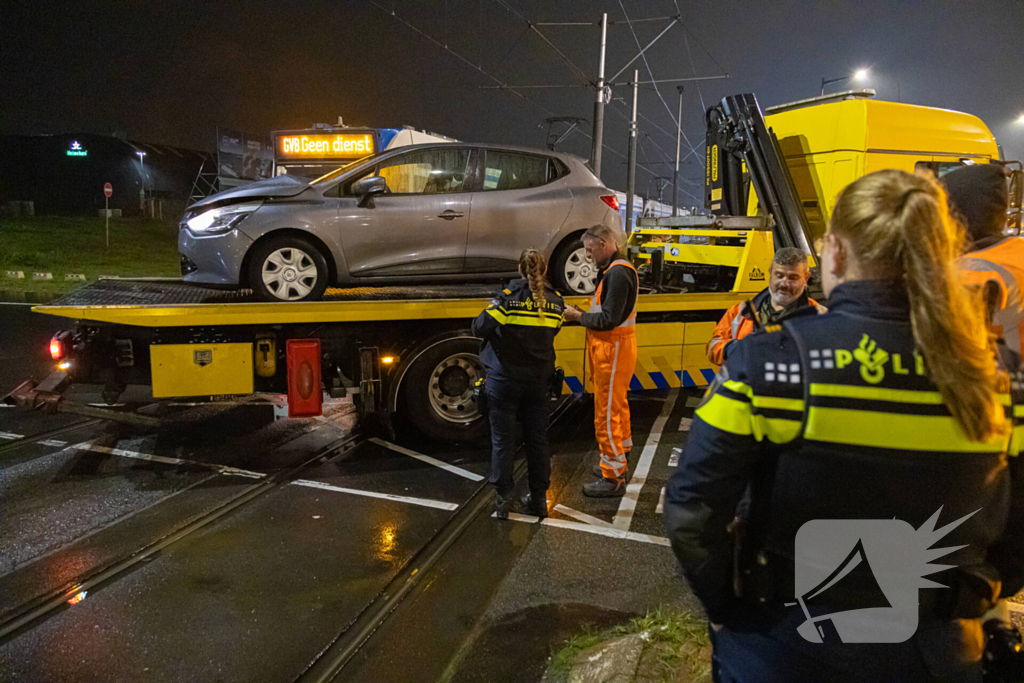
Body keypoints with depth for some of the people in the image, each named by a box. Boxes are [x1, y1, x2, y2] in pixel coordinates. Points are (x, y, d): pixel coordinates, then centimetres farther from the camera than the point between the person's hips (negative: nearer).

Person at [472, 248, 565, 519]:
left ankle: (503, 499, 11)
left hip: (505, 380, -4)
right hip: (539, 381, 4)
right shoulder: (555, 301, 1)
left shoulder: (509, 297, -13)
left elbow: (480, 327, -17)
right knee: (537, 438, 13)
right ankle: (539, 499, 22)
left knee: (502, 440, 6)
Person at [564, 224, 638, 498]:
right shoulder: (613, 269, 13)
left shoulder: (618, 273, -20)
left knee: (606, 415, -5)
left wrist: (577, 316, -13)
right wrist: (581, 314, 1)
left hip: (613, 350, -11)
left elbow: (608, 319, -24)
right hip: (612, 346, 11)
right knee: (618, 407, 21)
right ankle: (618, 463, 36)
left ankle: (613, 479, 4)